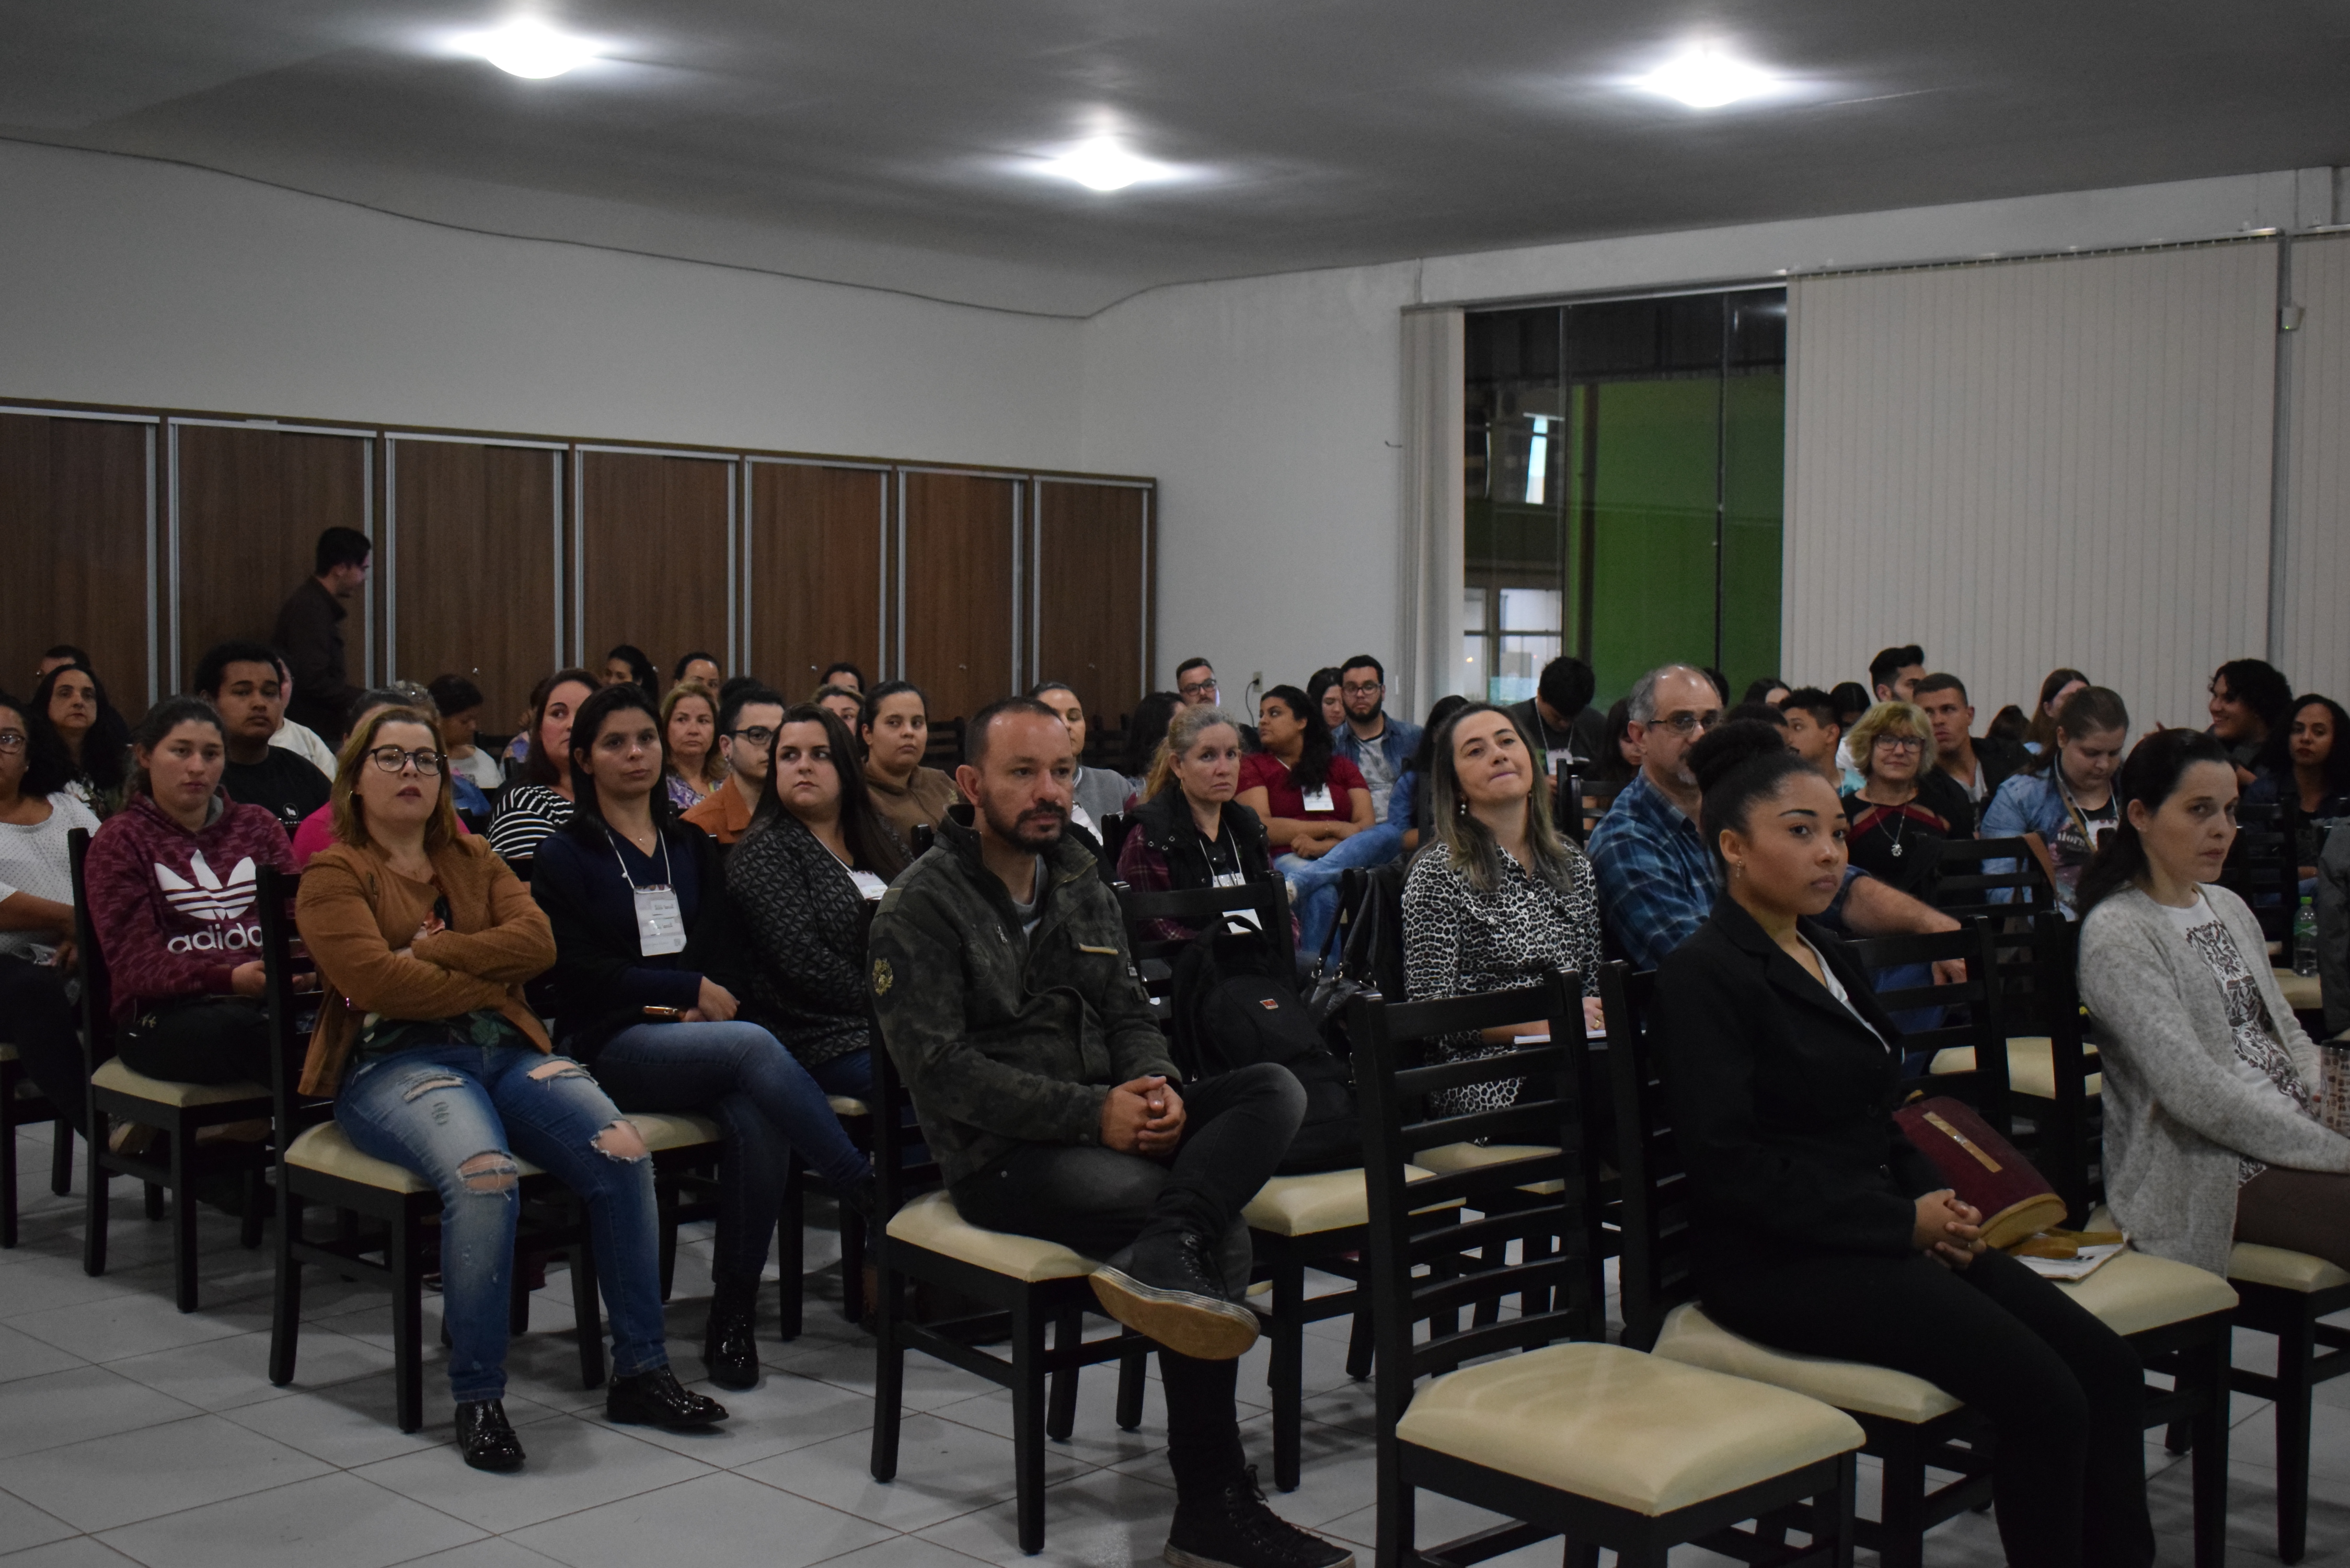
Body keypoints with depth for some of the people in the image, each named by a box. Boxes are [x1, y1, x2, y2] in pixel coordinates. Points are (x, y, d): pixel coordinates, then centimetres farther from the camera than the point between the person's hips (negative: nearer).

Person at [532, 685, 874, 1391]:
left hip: (700, 1038, 4)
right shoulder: (566, 855, 7)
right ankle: (874, 1201, -35)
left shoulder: (692, 846, 21)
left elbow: (729, 947, 13)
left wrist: (715, 1002, -9)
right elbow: (582, 969, -4)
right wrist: (692, 989, -8)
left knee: (761, 1122, -30)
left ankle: (732, 1315, -18)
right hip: (613, 1043, -4)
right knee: (754, 1046, -34)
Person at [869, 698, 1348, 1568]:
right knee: (1222, 1237, -25)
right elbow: (941, 1070, -15)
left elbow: (1129, 1013, 15)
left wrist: (1156, 1087, -10)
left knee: (1274, 1088, -18)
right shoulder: (923, 907, -7)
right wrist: (1094, 1112, -22)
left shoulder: (1079, 879, 15)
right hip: (1000, 1155, -7)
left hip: (1104, 1117, 7)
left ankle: (1163, 1257, -42)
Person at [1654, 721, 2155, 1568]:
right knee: (2041, 1393, -21)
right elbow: (1734, 1163, -17)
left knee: (2108, 1367, -7)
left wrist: (1936, 1198, 1)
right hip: (1776, 1261, -8)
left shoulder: (1828, 956, 17)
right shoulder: (1703, 974, -10)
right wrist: (1903, 1221, -16)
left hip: (1882, 1236, 8)